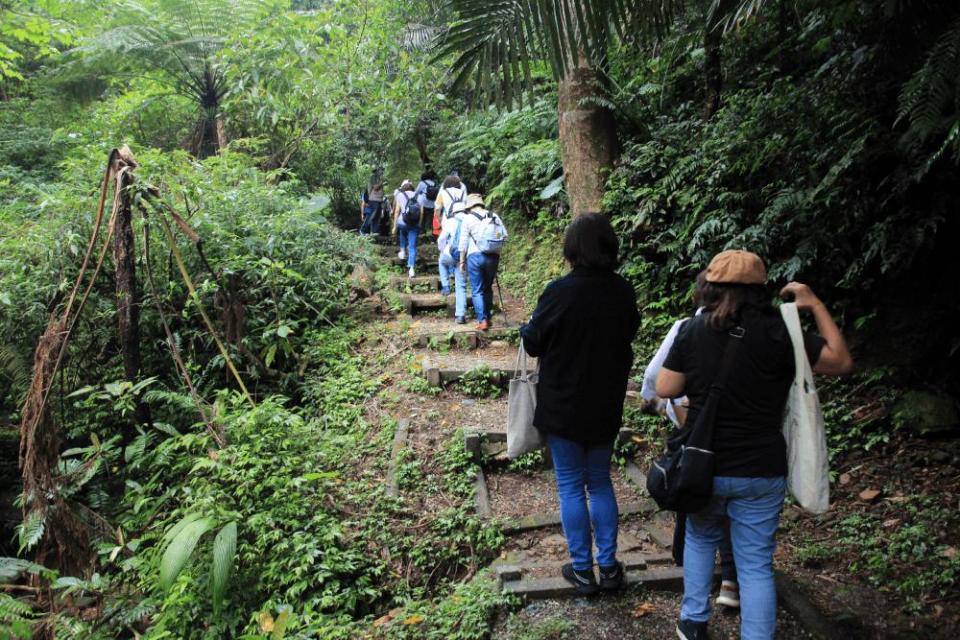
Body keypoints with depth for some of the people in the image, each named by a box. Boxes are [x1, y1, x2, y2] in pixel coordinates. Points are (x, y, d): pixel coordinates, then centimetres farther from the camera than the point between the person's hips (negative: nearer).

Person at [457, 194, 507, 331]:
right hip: (493, 257, 4)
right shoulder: (494, 216, 8)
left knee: (477, 290, 2)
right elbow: (504, 235, 3)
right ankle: (488, 317, 23)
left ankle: (482, 320, -6)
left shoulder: (468, 218, -1)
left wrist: (462, 261, 6)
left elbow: (463, 242, -1)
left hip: (475, 256, -3)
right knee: (488, 288, 18)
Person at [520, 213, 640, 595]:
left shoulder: (560, 292, -20)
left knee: (571, 487, 9)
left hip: (563, 407, -4)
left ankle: (582, 569, 18)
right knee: (600, 481, 19)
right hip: (607, 406, 4)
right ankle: (608, 566, 24)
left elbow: (533, 343, -9)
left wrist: (524, 329, 11)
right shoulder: (623, 292, -6)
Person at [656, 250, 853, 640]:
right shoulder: (778, 333, -12)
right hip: (761, 472, -1)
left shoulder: (692, 331, -8)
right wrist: (816, 305, 3)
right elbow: (841, 362, -2)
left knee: (700, 539, 26)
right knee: (756, 564, 10)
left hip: (704, 465, 2)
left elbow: (665, 389, -7)